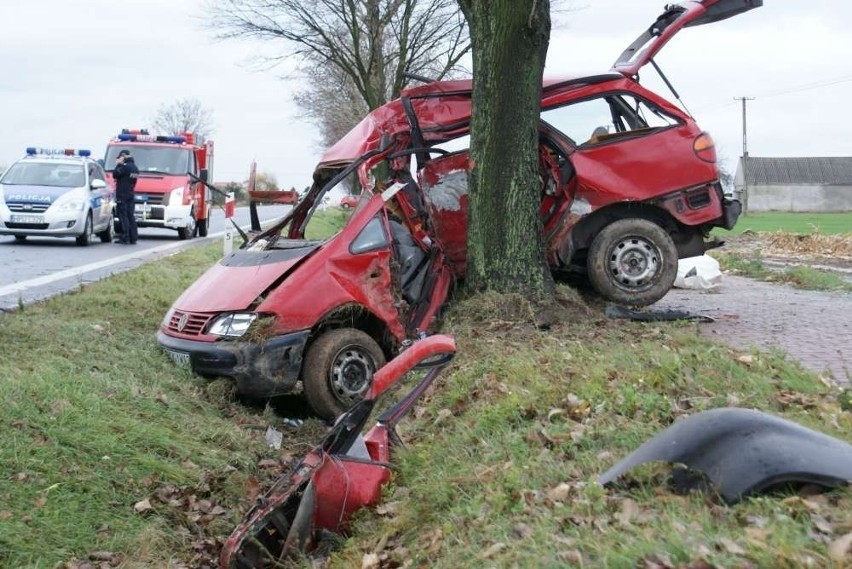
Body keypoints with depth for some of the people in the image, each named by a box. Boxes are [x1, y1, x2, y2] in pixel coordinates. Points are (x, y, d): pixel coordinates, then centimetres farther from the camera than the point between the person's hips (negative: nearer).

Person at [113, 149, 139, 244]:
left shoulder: (125, 167, -14)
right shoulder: (135, 167, 14)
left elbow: (115, 174, -12)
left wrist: (118, 164, -2)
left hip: (122, 195, -8)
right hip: (131, 195, 8)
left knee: (123, 216, -7)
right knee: (130, 216, 8)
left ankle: (125, 238, -10)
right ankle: (133, 239, 8)